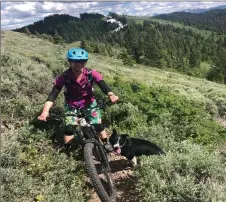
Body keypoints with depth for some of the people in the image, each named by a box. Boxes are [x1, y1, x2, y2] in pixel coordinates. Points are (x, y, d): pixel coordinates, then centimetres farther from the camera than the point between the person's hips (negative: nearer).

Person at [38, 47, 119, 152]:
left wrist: (111, 95, -55)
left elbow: (103, 85, -32)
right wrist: (45, 111, -42)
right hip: (72, 105, 0)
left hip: (89, 103, 1)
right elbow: (53, 94, -27)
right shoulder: (64, 77, -24)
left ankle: (106, 143, 20)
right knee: (69, 128, -12)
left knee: (98, 125, -7)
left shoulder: (91, 73, -22)